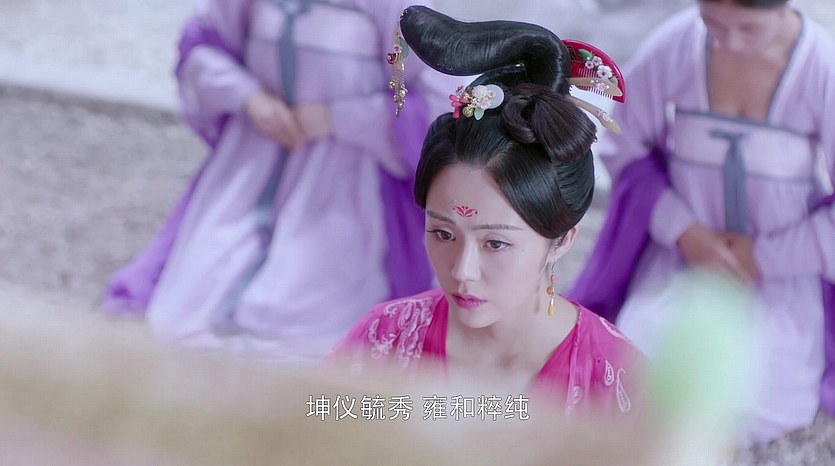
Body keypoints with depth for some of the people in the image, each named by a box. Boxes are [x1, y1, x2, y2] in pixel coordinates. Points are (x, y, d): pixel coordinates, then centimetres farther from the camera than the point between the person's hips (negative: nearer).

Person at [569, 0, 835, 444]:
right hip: (686, 246, 2)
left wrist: (766, 256, -13)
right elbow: (625, 148, 1)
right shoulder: (671, 47, -13)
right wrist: (683, 231, -10)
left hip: (783, 272, -2)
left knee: (747, 417, -19)